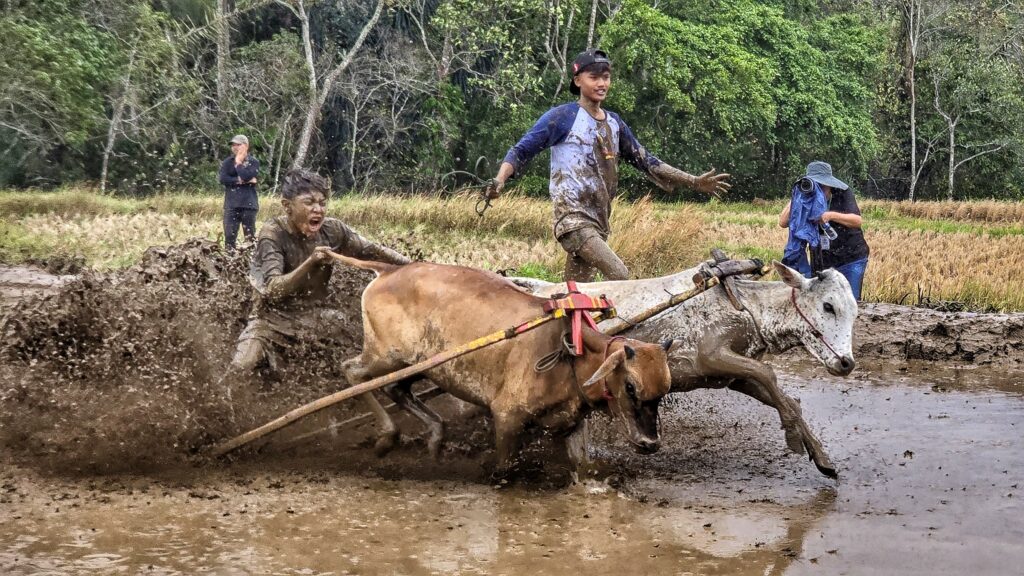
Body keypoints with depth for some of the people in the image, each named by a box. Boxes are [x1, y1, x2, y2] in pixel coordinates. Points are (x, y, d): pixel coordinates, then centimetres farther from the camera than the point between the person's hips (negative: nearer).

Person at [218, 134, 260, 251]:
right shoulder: (227, 162, 10)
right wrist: (240, 181, -12)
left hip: (248, 204, -2)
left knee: (250, 236, 1)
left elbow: (246, 176, -16)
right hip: (231, 204, 2)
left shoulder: (254, 162, 2)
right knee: (229, 235, -2)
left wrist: (238, 163, -4)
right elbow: (222, 179, -6)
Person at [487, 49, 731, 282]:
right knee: (619, 276, -22)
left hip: (599, 223, 7)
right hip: (573, 220, -7)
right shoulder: (563, 117, -4)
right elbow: (521, 151, -5)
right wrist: (499, 180, -24)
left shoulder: (614, 123, 16)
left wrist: (694, 182, 16)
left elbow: (646, 161, 21)